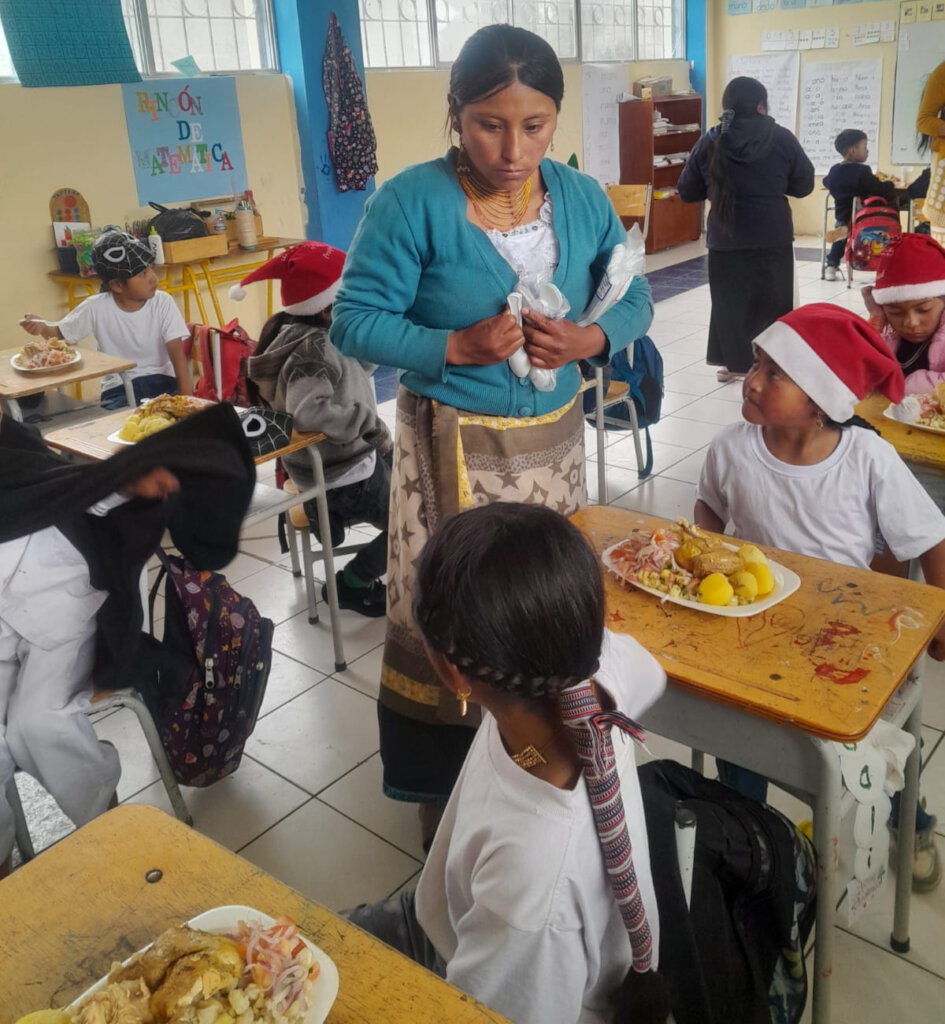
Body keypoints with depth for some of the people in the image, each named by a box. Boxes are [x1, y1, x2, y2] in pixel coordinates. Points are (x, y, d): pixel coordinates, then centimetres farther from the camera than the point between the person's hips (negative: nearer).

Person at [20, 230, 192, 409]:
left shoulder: (163, 303, -8)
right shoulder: (96, 308, -8)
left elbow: (177, 353, -13)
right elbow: (60, 334, 4)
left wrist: (186, 399, -24)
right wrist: (43, 327, -20)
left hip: (162, 381, 1)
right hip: (119, 388, 0)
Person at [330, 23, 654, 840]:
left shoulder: (582, 198, 1)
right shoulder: (412, 203, -13)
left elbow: (634, 298, 8)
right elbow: (355, 322, -13)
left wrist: (590, 339, -14)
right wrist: (457, 347, -25)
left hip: (555, 440, 5)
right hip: (454, 449, -4)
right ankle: (447, 793, 25)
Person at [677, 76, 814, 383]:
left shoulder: (710, 143, -2)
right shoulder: (782, 139, -4)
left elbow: (687, 192, 4)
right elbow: (804, 185, 4)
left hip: (725, 240, 1)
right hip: (773, 239, -1)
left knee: (730, 301, 13)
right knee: (772, 302, 10)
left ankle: (736, 363, 19)